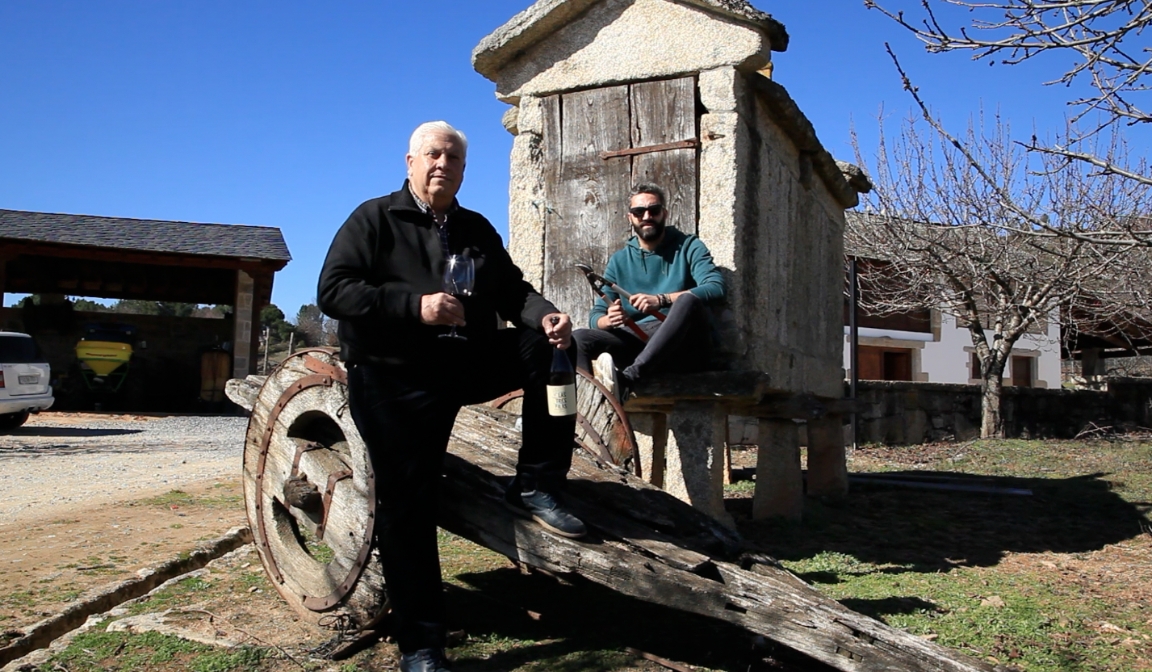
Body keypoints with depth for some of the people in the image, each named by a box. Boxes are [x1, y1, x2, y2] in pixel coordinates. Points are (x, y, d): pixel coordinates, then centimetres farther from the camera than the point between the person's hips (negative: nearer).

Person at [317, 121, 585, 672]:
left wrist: (545, 316, -13)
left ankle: (535, 487, -7)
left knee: (550, 348, -13)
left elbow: (512, 290, 11)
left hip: (469, 364, 5)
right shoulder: (375, 219, 1)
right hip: (394, 379, -5)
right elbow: (332, 290, -10)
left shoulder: (477, 229, 16)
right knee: (408, 505, -9)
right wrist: (415, 306, -21)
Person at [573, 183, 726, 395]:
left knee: (688, 299, -34)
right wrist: (609, 320, -16)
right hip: (637, 342, 3)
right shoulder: (619, 260, 14)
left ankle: (628, 377, -43)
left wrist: (661, 300, -24)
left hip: (685, 346, -3)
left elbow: (717, 288, -11)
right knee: (578, 339, -20)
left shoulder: (688, 246, 6)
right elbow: (595, 316, 10)